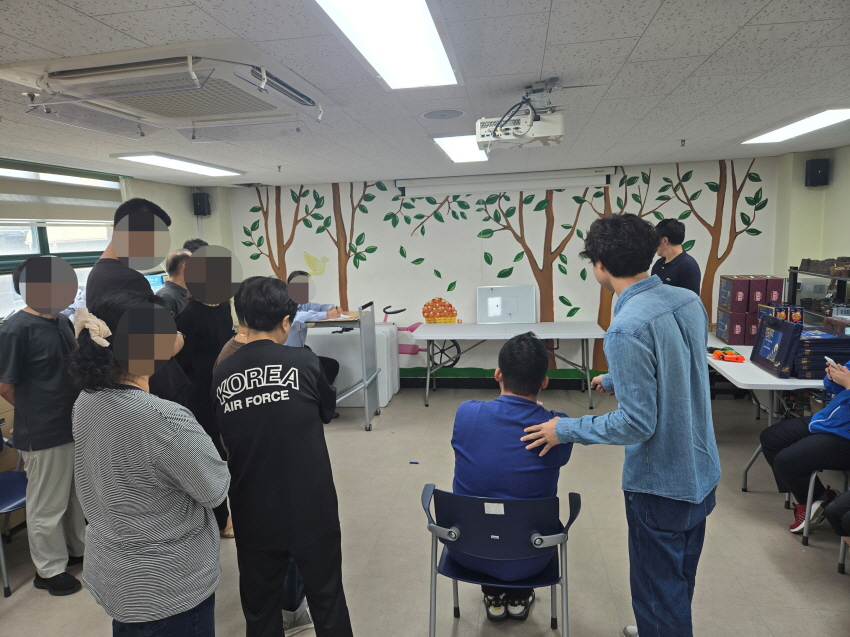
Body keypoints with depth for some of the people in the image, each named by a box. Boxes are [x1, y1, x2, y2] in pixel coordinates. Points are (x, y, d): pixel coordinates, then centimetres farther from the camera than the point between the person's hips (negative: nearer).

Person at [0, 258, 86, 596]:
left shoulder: (62, 321, 4)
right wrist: (37, 416, -1)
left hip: (75, 426, 7)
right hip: (44, 435, -7)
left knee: (75, 494, 23)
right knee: (47, 504, 9)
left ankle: (77, 547, 41)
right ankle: (49, 570, 26)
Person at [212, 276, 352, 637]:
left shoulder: (222, 374, -5)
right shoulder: (303, 362, -12)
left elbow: (225, 440, 7)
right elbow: (327, 411, 5)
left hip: (253, 513, 3)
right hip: (310, 508, -2)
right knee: (327, 601, 17)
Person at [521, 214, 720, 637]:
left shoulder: (627, 328, -28)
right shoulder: (689, 301, -3)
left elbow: (637, 422, -26)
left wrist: (565, 430, -14)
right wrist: (616, 380, 23)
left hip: (660, 486, -8)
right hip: (702, 473, 8)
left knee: (658, 591, 14)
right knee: (681, 578, 28)